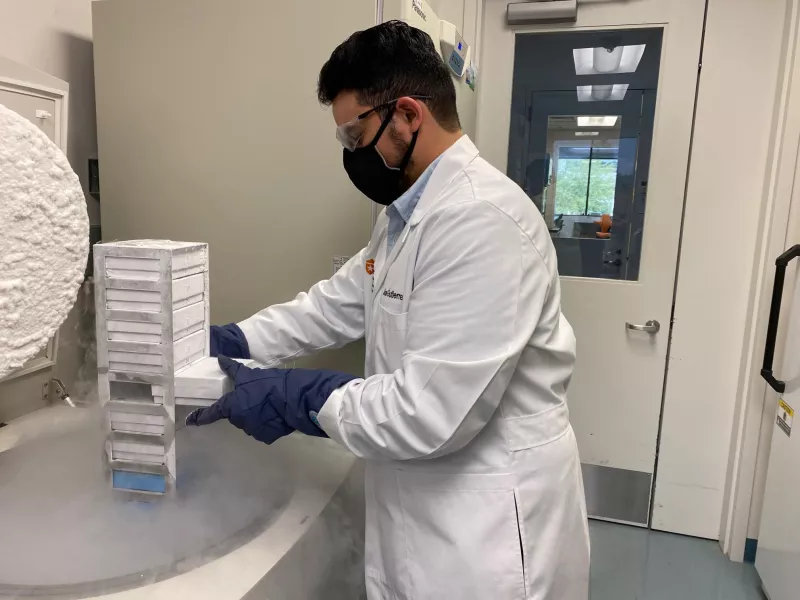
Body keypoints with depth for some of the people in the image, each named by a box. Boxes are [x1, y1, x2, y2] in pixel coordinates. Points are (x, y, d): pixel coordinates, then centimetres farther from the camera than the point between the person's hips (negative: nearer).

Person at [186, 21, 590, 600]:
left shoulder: (483, 220, -27)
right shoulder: (409, 213, 7)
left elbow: (430, 413, -29)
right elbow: (341, 301, 13)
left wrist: (295, 399, -19)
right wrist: (232, 341, 5)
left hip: (489, 518, -8)